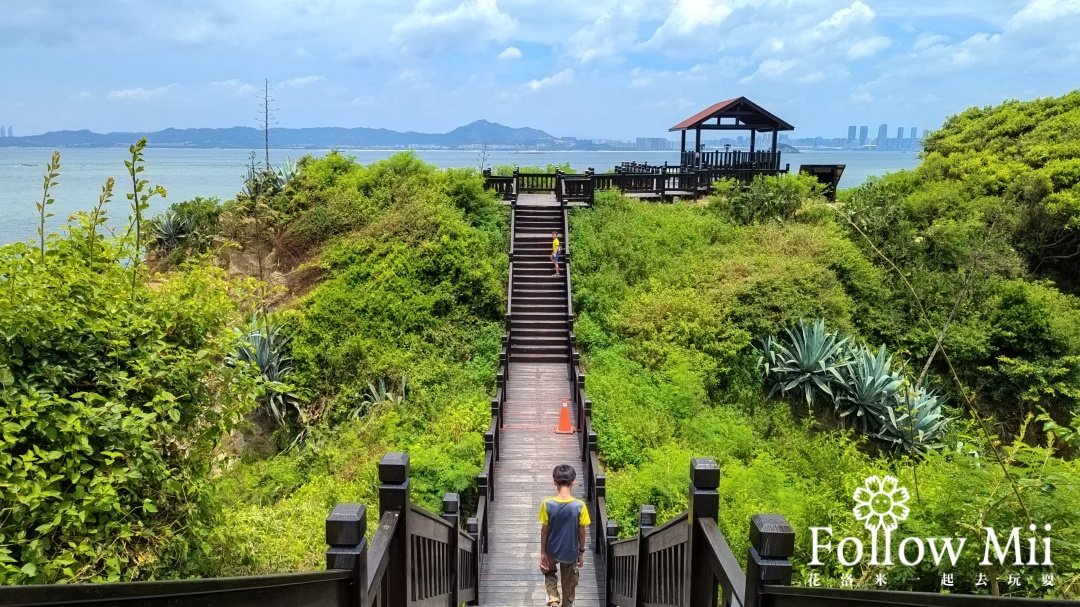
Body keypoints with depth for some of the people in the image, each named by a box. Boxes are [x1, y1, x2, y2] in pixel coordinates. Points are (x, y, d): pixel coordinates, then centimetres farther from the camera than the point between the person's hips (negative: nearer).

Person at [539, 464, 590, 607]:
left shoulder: (547, 504, -20)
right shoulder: (579, 506, -21)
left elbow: (544, 530, -10)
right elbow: (581, 532, -10)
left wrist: (542, 552, 2)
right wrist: (581, 552, 5)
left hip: (552, 551, 1)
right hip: (571, 552, -1)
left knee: (550, 572, 30)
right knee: (569, 583, 21)